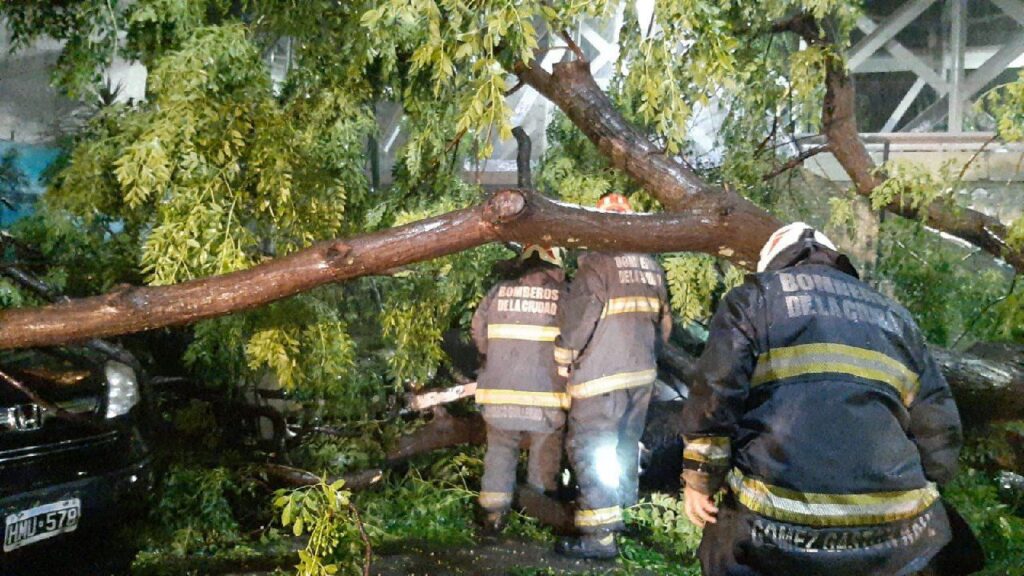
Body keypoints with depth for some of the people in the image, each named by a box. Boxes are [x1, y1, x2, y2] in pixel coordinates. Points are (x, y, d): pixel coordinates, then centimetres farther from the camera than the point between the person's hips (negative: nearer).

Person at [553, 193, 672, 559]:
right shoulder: (651, 266, 9)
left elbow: (576, 323, -14)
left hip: (603, 375, -7)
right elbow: (663, 322, 13)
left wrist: (563, 365, -2)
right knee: (626, 446, 20)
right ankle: (624, 512, 31)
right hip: (642, 373, 8)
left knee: (588, 450, -3)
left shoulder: (598, 262, -13)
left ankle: (599, 536, -5)